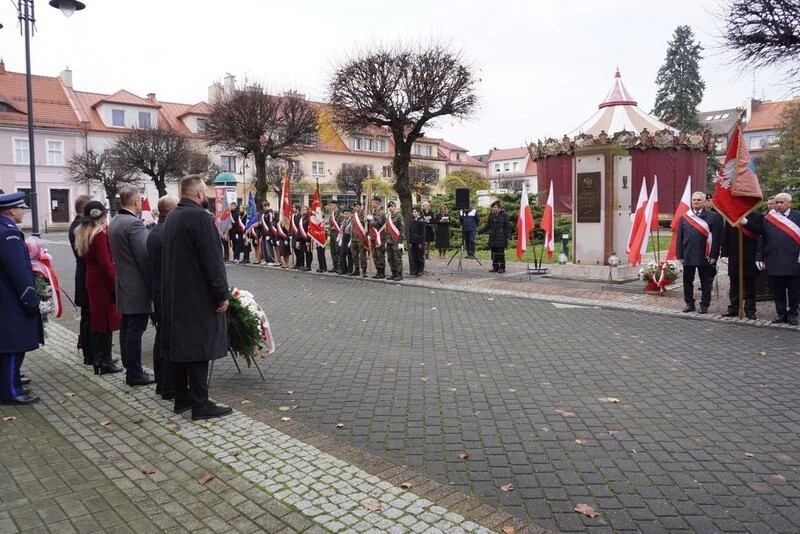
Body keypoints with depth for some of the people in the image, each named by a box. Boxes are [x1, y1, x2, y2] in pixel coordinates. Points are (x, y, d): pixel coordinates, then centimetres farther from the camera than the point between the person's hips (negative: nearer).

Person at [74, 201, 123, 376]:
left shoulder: (81, 233, 11)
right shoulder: (100, 233, -16)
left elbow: (84, 257, 12)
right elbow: (105, 262, -21)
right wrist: (115, 285, -19)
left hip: (91, 278, 9)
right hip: (104, 280, -9)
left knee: (97, 319, 15)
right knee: (108, 320, -1)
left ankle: (99, 359, 24)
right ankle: (106, 362, 4)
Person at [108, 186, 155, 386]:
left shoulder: (114, 222, 12)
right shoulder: (134, 223, -18)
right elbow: (144, 256, -20)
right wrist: (153, 283, -12)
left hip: (123, 283, 10)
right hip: (137, 286, -10)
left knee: (127, 327, 14)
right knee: (136, 329, -3)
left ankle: (129, 368, 23)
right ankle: (135, 373, 3)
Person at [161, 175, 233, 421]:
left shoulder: (172, 216, 12)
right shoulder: (199, 216, -16)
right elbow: (212, 258, -20)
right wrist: (222, 293, -16)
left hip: (174, 294, 9)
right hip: (197, 295, -9)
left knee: (179, 346, 13)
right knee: (198, 348, -4)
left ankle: (182, 399, 22)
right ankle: (200, 404, 2)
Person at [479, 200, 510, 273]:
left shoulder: (504, 215, -3)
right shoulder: (491, 215, 11)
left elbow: (506, 227, -4)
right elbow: (487, 226, 16)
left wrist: (507, 237, -9)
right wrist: (478, 232, 10)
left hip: (501, 238, -5)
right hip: (492, 238, 5)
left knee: (500, 253, -3)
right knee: (494, 253, 6)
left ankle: (502, 267, 4)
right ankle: (495, 267, 14)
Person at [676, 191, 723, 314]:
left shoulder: (713, 216, -3)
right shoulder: (684, 217, 7)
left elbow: (716, 237, -6)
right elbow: (679, 237, 7)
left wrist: (713, 255, -11)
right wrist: (680, 255, 1)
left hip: (705, 256, -3)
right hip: (688, 255, 3)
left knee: (706, 282, 7)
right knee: (687, 281, 10)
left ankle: (704, 304, 17)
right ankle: (689, 303, 23)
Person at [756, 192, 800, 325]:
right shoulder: (768, 219, 7)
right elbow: (761, 240, 7)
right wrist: (759, 258, 2)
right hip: (774, 263, 1)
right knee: (777, 291, 7)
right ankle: (781, 314, 18)